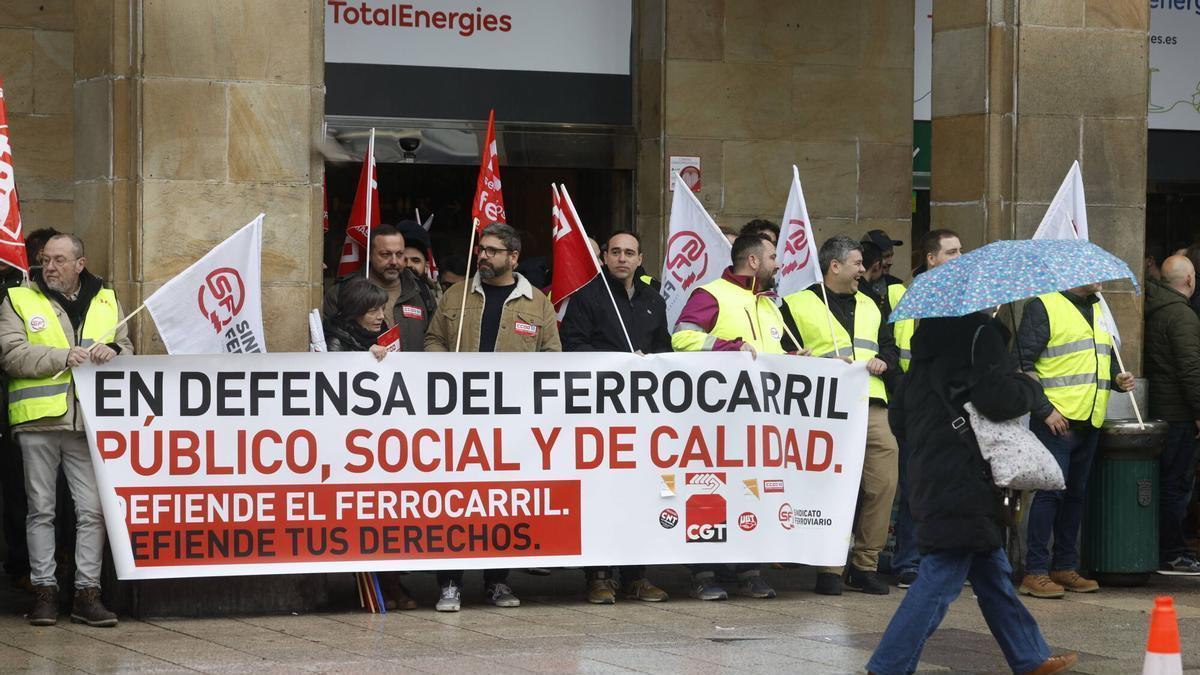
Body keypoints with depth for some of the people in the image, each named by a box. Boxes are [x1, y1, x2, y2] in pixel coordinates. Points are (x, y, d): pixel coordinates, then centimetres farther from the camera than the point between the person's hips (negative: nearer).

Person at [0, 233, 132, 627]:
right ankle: (44, 590, 10)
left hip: (89, 423, 2)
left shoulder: (106, 302, 14)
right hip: (38, 420, -2)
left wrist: (112, 352, -8)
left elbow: (127, 348, 16)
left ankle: (87, 592, 3)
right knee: (41, 509, 4)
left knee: (92, 510, -1)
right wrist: (64, 357, -16)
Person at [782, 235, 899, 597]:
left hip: (872, 405, 5)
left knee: (883, 481, -2)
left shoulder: (869, 305, 24)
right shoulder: (798, 305, 5)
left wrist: (883, 361, 5)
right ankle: (829, 568, 1)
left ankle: (865, 564, 9)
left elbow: (889, 346, 27)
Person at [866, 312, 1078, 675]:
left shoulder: (929, 339, 14)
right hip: (965, 484, -9)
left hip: (932, 478, 9)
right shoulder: (979, 333, -12)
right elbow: (998, 399, -22)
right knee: (941, 580, -7)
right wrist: (1029, 386, -2)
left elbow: (898, 418, 16)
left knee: (993, 573, 17)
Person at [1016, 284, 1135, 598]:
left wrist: (1118, 379, 7)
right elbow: (1023, 364, -11)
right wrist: (1045, 409, -16)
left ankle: (1065, 567, 18)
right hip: (1055, 419, -7)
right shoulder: (1043, 307, -6)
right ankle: (1035, 572, -7)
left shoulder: (1099, 309, 19)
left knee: (1075, 492, 11)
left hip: (1090, 419, 8)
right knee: (1051, 489, -11)